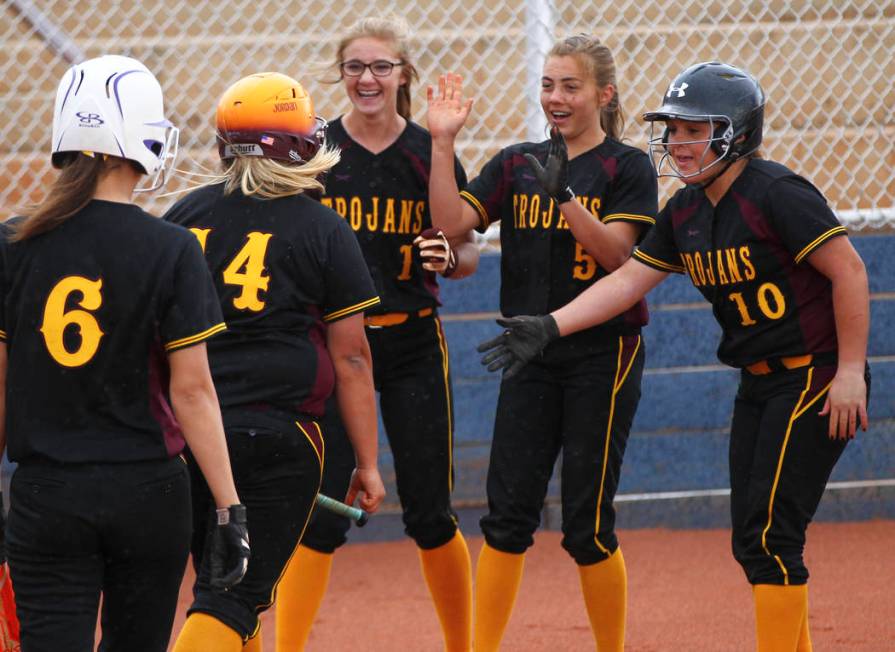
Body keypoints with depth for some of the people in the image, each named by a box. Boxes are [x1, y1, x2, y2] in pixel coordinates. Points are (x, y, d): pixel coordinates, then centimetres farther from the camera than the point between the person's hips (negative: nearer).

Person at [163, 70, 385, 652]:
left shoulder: (185, 215, 8)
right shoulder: (324, 231, -2)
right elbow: (351, 358, -1)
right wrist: (368, 463, 5)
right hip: (277, 438, -4)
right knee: (235, 596, -6)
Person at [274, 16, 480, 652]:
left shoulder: (429, 153, 1)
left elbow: (468, 253, 6)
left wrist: (450, 258, -16)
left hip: (412, 343, 1)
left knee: (430, 513, 3)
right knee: (322, 511, -6)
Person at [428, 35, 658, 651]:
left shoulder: (627, 167, -3)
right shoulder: (517, 165, 9)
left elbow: (616, 250, -16)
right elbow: (451, 221, -2)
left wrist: (563, 195, -28)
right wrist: (443, 142, -11)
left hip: (604, 353, -4)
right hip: (531, 356, 4)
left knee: (587, 524, -3)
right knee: (508, 514, 1)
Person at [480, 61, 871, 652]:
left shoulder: (776, 194, -17)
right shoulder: (686, 212, 8)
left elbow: (849, 272, -18)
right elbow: (629, 280, 7)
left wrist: (850, 370, -20)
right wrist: (550, 327, -4)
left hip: (814, 376, -9)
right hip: (758, 383, 9)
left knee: (769, 534, -12)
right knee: (752, 542, 8)